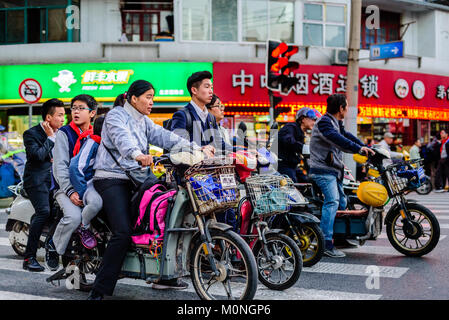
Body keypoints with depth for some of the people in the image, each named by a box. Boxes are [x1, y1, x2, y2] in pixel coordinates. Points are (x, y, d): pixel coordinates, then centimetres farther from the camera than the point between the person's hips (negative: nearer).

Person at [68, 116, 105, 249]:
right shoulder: (93, 142, -13)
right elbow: (75, 167, -21)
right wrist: (83, 193, -21)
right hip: (88, 182, -8)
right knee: (96, 202, -39)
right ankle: (83, 228, -9)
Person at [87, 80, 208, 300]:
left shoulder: (145, 122, 19)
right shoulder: (116, 115, -4)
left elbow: (164, 137, 6)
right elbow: (122, 137, -25)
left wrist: (196, 148, -7)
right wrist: (137, 154, -46)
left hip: (136, 180, 8)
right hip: (112, 180, -8)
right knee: (123, 233, -21)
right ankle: (98, 292, -16)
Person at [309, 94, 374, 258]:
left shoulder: (336, 123, 20)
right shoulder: (324, 122, -13)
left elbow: (347, 136, 20)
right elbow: (337, 139, -28)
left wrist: (366, 148, 9)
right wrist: (359, 148, -36)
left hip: (333, 171, 11)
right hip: (323, 170, -11)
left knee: (342, 203, 14)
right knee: (332, 201, -22)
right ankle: (326, 244, -26)